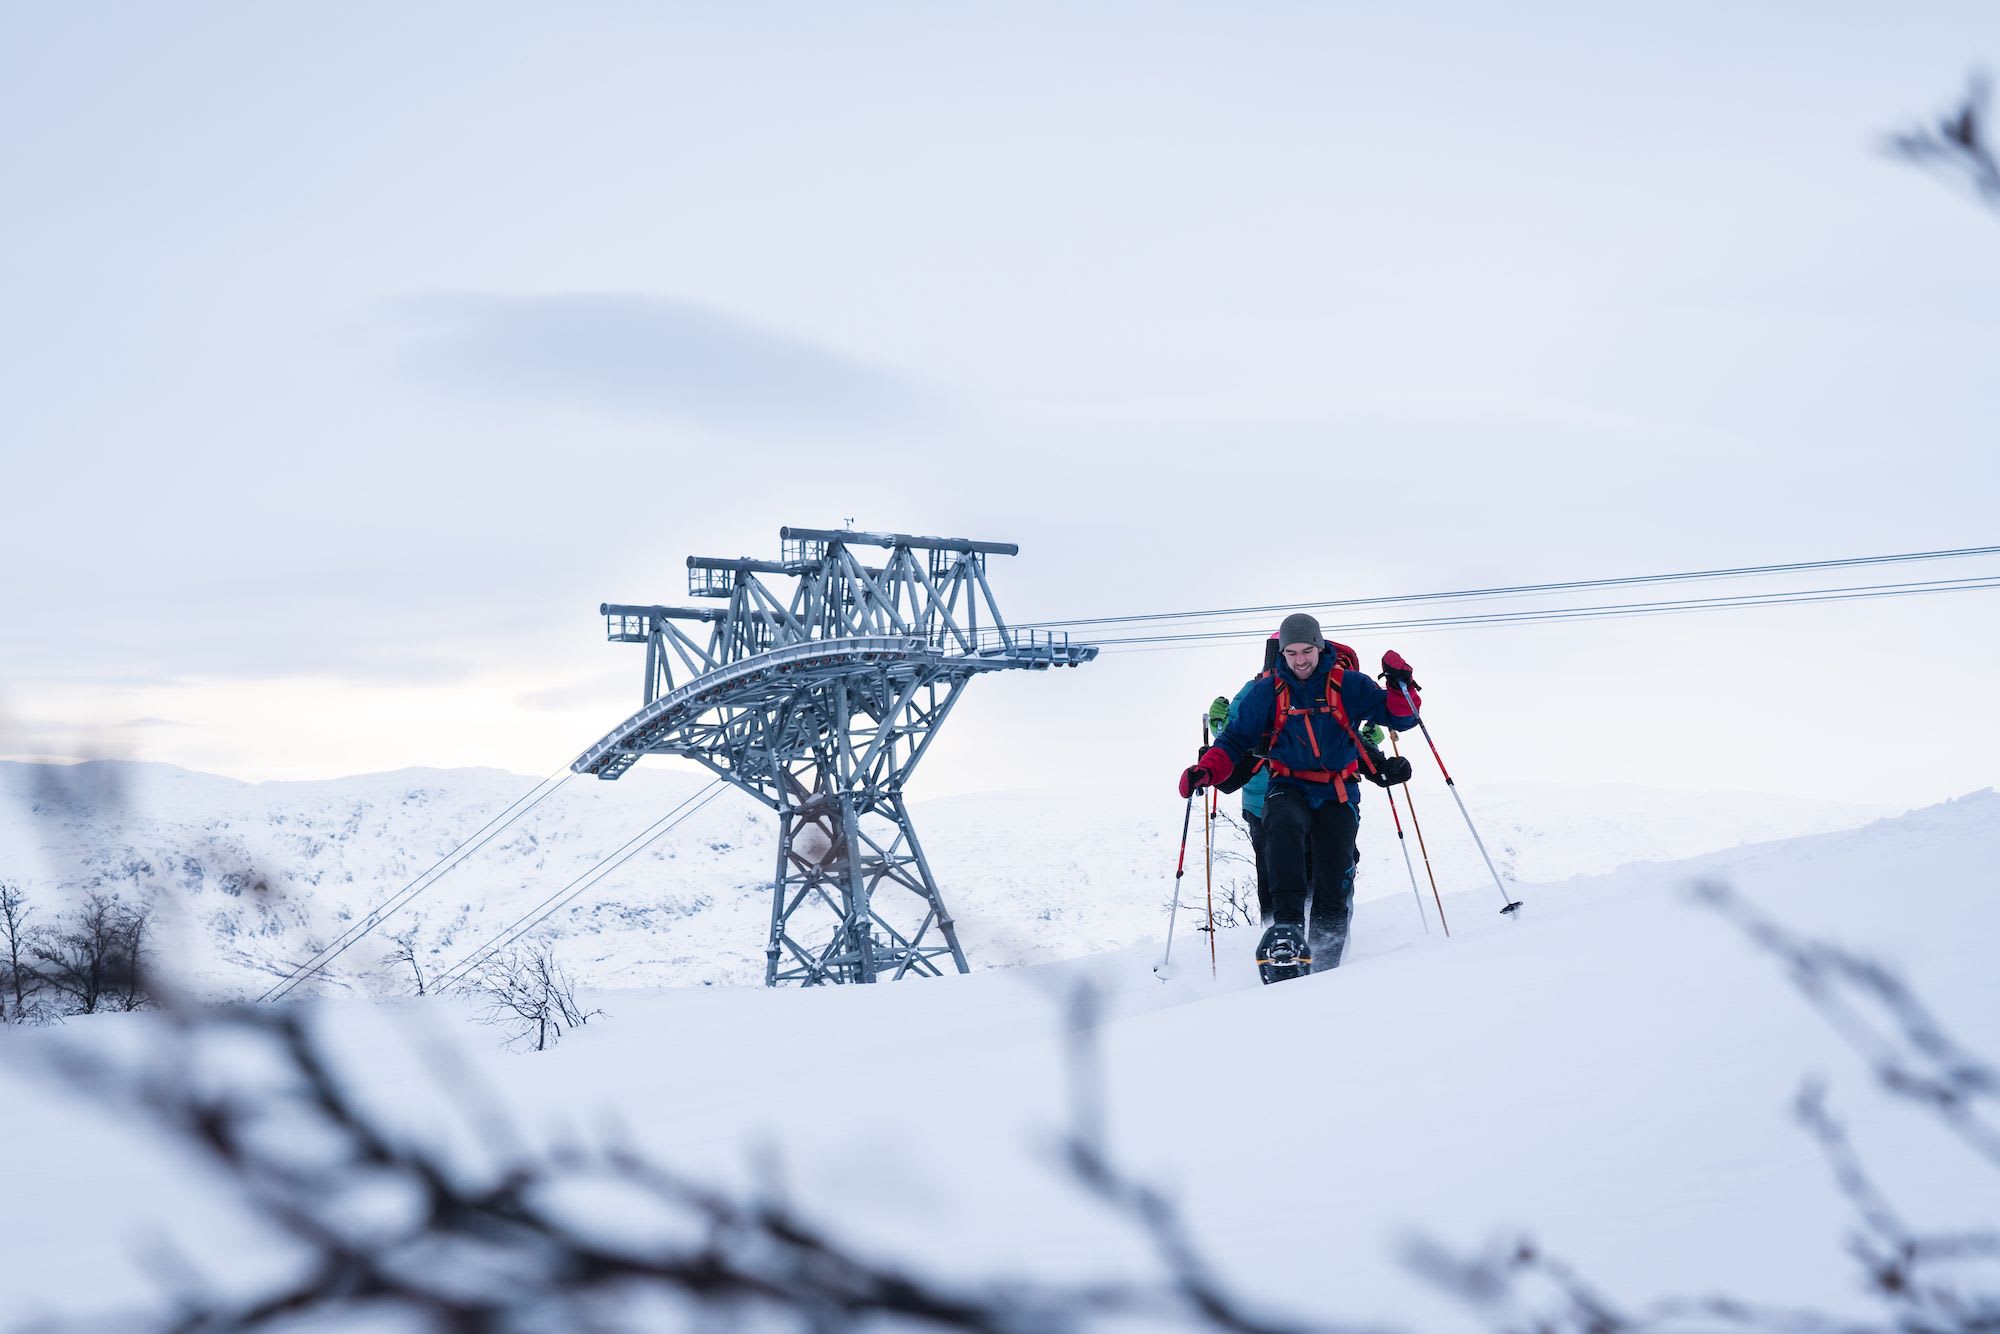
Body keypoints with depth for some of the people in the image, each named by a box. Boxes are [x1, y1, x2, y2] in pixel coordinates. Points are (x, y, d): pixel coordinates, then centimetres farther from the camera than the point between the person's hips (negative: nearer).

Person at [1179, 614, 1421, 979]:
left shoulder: (1347, 685, 2)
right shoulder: (1267, 691, 3)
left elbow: (1398, 717, 4)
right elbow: (1235, 740, 7)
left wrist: (1401, 688, -17)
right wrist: (1207, 770, -10)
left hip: (1336, 794, 1)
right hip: (1289, 788, -1)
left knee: (1336, 873, -9)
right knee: (1284, 826, -34)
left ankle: (1325, 960, 7)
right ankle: (1288, 926, -41)